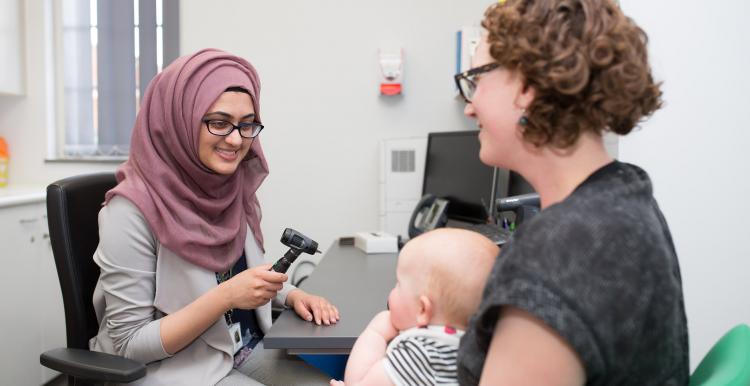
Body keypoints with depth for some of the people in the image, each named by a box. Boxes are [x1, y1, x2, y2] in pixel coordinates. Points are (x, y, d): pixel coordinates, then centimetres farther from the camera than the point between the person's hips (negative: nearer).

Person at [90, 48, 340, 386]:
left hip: (245, 351, 6)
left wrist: (292, 295, -7)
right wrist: (226, 296, -27)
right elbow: (130, 344, -17)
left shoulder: (238, 188, -1)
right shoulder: (133, 209, -20)